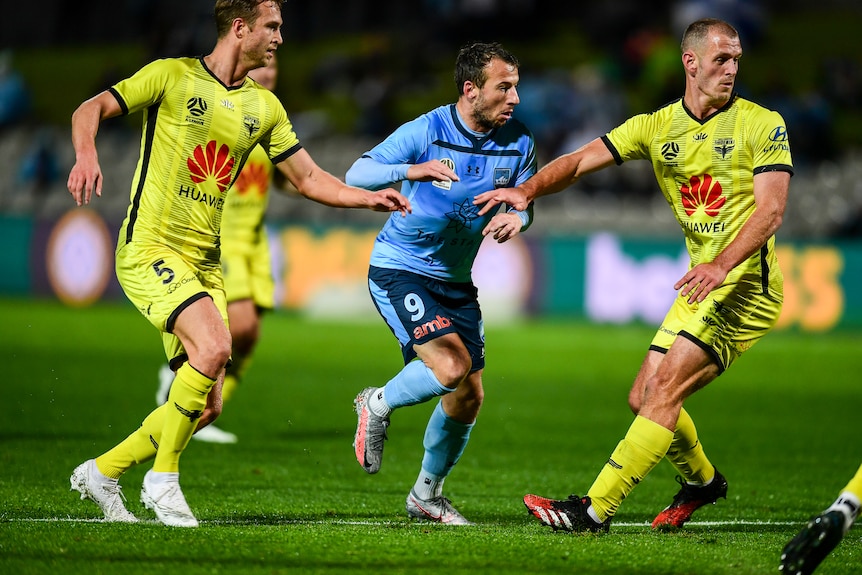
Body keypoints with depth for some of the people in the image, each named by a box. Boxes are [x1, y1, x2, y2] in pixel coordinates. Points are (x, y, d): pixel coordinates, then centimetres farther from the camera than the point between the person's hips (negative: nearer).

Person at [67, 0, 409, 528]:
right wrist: (87, 154, -29)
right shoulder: (173, 76, -4)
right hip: (149, 249, -7)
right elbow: (89, 111, -8)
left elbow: (309, 178, 17)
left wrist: (370, 198, 2)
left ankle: (102, 471, 20)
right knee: (214, 346, -29)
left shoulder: (264, 106, 12)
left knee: (208, 406, 1)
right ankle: (163, 479, -14)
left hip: (204, 262, 7)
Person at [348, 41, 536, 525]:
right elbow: (356, 175, -20)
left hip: (455, 280, 6)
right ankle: (379, 405, 5)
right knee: (452, 367, -25)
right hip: (399, 269, -6)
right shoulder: (426, 131, -17)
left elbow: (526, 202, 8)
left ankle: (427, 494, 29)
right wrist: (411, 170, -38)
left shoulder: (518, 142, -4)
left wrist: (517, 218, -17)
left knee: (469, 398, 6)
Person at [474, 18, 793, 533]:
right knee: (645, 397, 9)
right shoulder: (656, 127, 7)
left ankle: (597, 509, -18)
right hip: (702, 284, 7)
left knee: (665, 388, -17)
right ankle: (702, 480, 35)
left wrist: (721, 265, -31)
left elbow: (771, 210, -16)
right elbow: (582, 160, 4)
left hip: (747, 283, -7)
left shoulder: (763, 125, -8)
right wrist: (527, 190, -15)